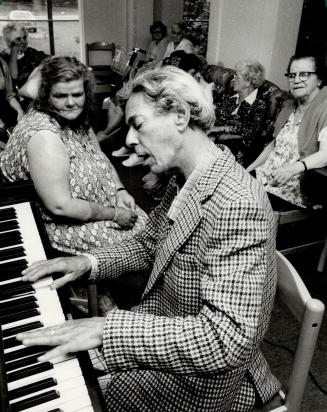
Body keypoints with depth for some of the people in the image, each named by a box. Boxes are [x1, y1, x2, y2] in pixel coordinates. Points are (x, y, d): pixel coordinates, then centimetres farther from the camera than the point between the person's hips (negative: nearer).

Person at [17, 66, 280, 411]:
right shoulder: (184, 180, -2)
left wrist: (107, 329, -33)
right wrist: (87, 263, -4)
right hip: (164, 326, 7)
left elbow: (226, 340, -34)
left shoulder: (238, 204, -31)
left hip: (203, 377, -7)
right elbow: (147, 244, 11)